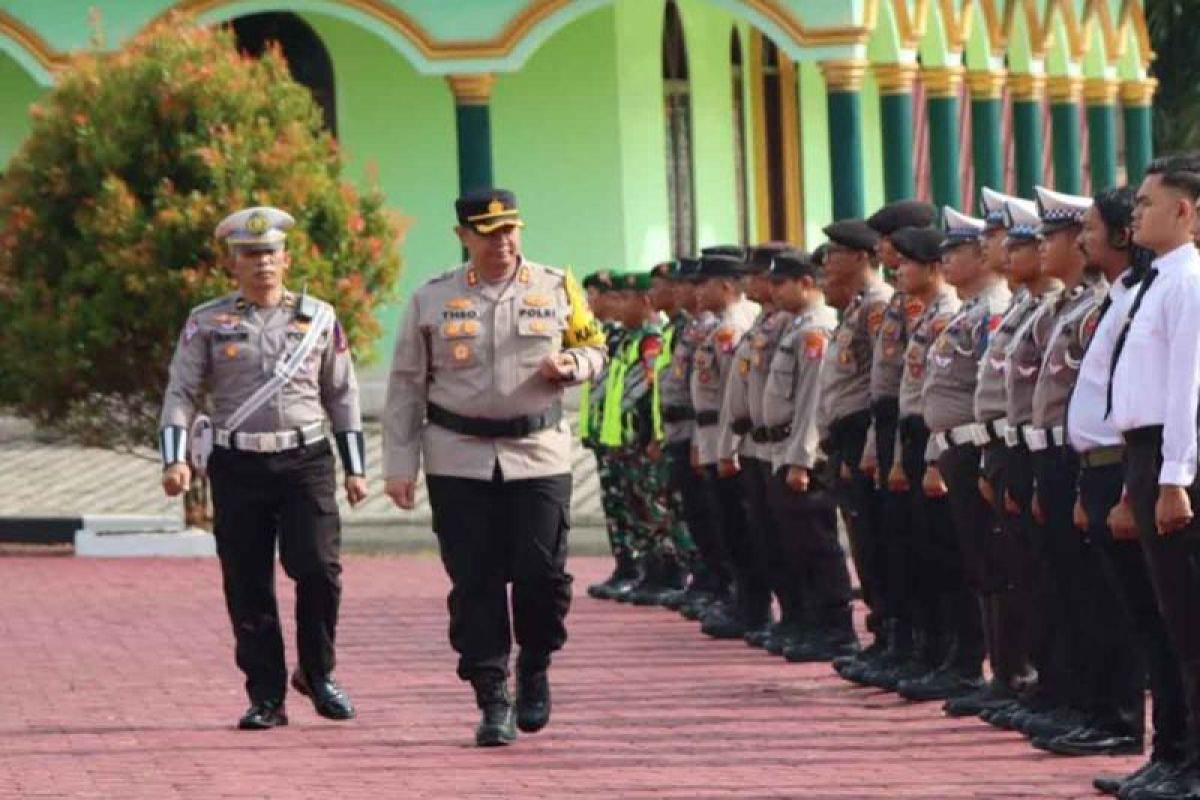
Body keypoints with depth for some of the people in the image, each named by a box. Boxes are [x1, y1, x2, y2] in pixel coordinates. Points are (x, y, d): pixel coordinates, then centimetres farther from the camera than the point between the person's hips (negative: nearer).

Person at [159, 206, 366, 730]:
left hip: (306, 461, 0)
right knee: (248, 586, 0)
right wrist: (175, 460, -11)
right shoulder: (207, 323, 5)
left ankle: (317, 673, 9)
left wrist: (355, 468, 11)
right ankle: (266, 697, 9)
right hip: (239, 467, 0)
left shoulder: (319, 319, 9)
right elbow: (181, 394, 2)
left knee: (318, 568, -12)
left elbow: (341, 395, 14)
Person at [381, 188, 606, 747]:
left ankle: (534, 667, 21)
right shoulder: (432, 300, 3)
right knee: (474, 584, -1)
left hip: (539, 454, 0)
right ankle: (492, 701, 6)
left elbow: (594, 348, 16)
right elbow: (406, 386, 6)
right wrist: (400, 466, 2)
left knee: (543, 572, -6)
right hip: (458, 460, 0)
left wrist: (570, 364, -8)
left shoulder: (557, 289, 5)